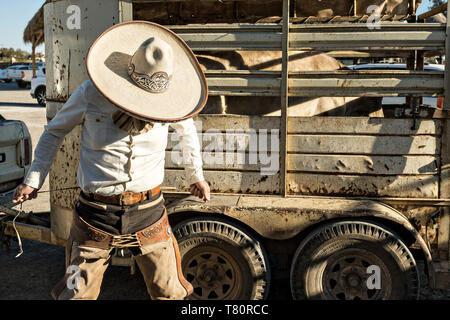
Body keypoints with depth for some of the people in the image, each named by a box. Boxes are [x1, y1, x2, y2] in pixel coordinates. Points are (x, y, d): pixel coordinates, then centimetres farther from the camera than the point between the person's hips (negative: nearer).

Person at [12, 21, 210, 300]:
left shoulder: (168, 97, -3)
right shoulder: (91, 94, -8)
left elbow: (187, 128, 20)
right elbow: (55, 131, 9)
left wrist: (195, 176, 26)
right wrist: (34, 180, 6)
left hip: (149, 213, 1)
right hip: (95, 215, -1)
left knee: (171, 293, 7)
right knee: (76, 294, 9)